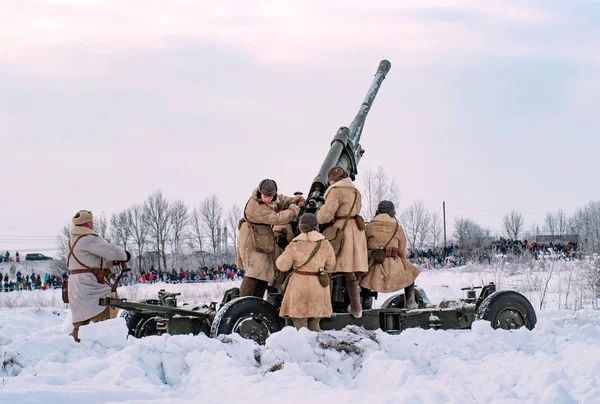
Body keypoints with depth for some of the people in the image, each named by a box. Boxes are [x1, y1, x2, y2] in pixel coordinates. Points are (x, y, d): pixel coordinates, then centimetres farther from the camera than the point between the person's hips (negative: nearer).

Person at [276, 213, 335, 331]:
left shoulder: (294, 245, -10)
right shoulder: (325, 245, -2)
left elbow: (282, 266, -6)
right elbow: (330, 266, 9)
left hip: (299, 288, -3)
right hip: (318, 288, 3)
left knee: (300, 326, 3)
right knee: (314, 326, 16)